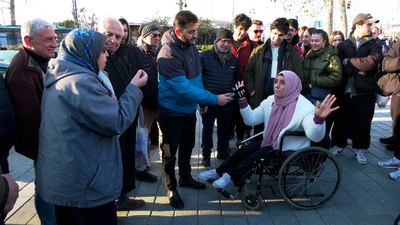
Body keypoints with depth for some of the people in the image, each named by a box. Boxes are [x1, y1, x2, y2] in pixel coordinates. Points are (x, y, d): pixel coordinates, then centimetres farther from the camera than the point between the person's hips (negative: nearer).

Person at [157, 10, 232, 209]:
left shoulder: (191, 47, 0)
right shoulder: (168, 55, -26)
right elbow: (183, 88, -31)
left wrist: (202, 101, 11)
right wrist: (214, 99, -28)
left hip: (189, 109, 8)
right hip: (171, 112, -7)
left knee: (187, 147, 22)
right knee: (170, 151, 7)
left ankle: (186, 178, 42)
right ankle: (171, 189, 25)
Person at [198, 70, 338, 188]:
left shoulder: (304, 107, -23)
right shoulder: (271, 100, -1)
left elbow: (315, 136, -36)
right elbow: (251, 119, 0)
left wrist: (319, 118, -56)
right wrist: (243, 101, -13)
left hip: (291, 151, -7)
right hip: (271, 144, 7)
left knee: (256, 157, -20)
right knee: (244, 151, -6)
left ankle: (231, 176, -1)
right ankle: (220, 172, 9)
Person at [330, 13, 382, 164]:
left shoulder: (374, 45, 7)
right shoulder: (343, 45, 7)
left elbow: (372, 61, -13)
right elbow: (340, 65, -7)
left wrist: (349, 61, -8)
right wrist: (357, 71, -17)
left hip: (365, 90, 0)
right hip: (344, 89, 0)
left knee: (363, 122, 6)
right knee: (341, 120, 7)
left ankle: (359, 149, 20)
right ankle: (338, 145, 23)